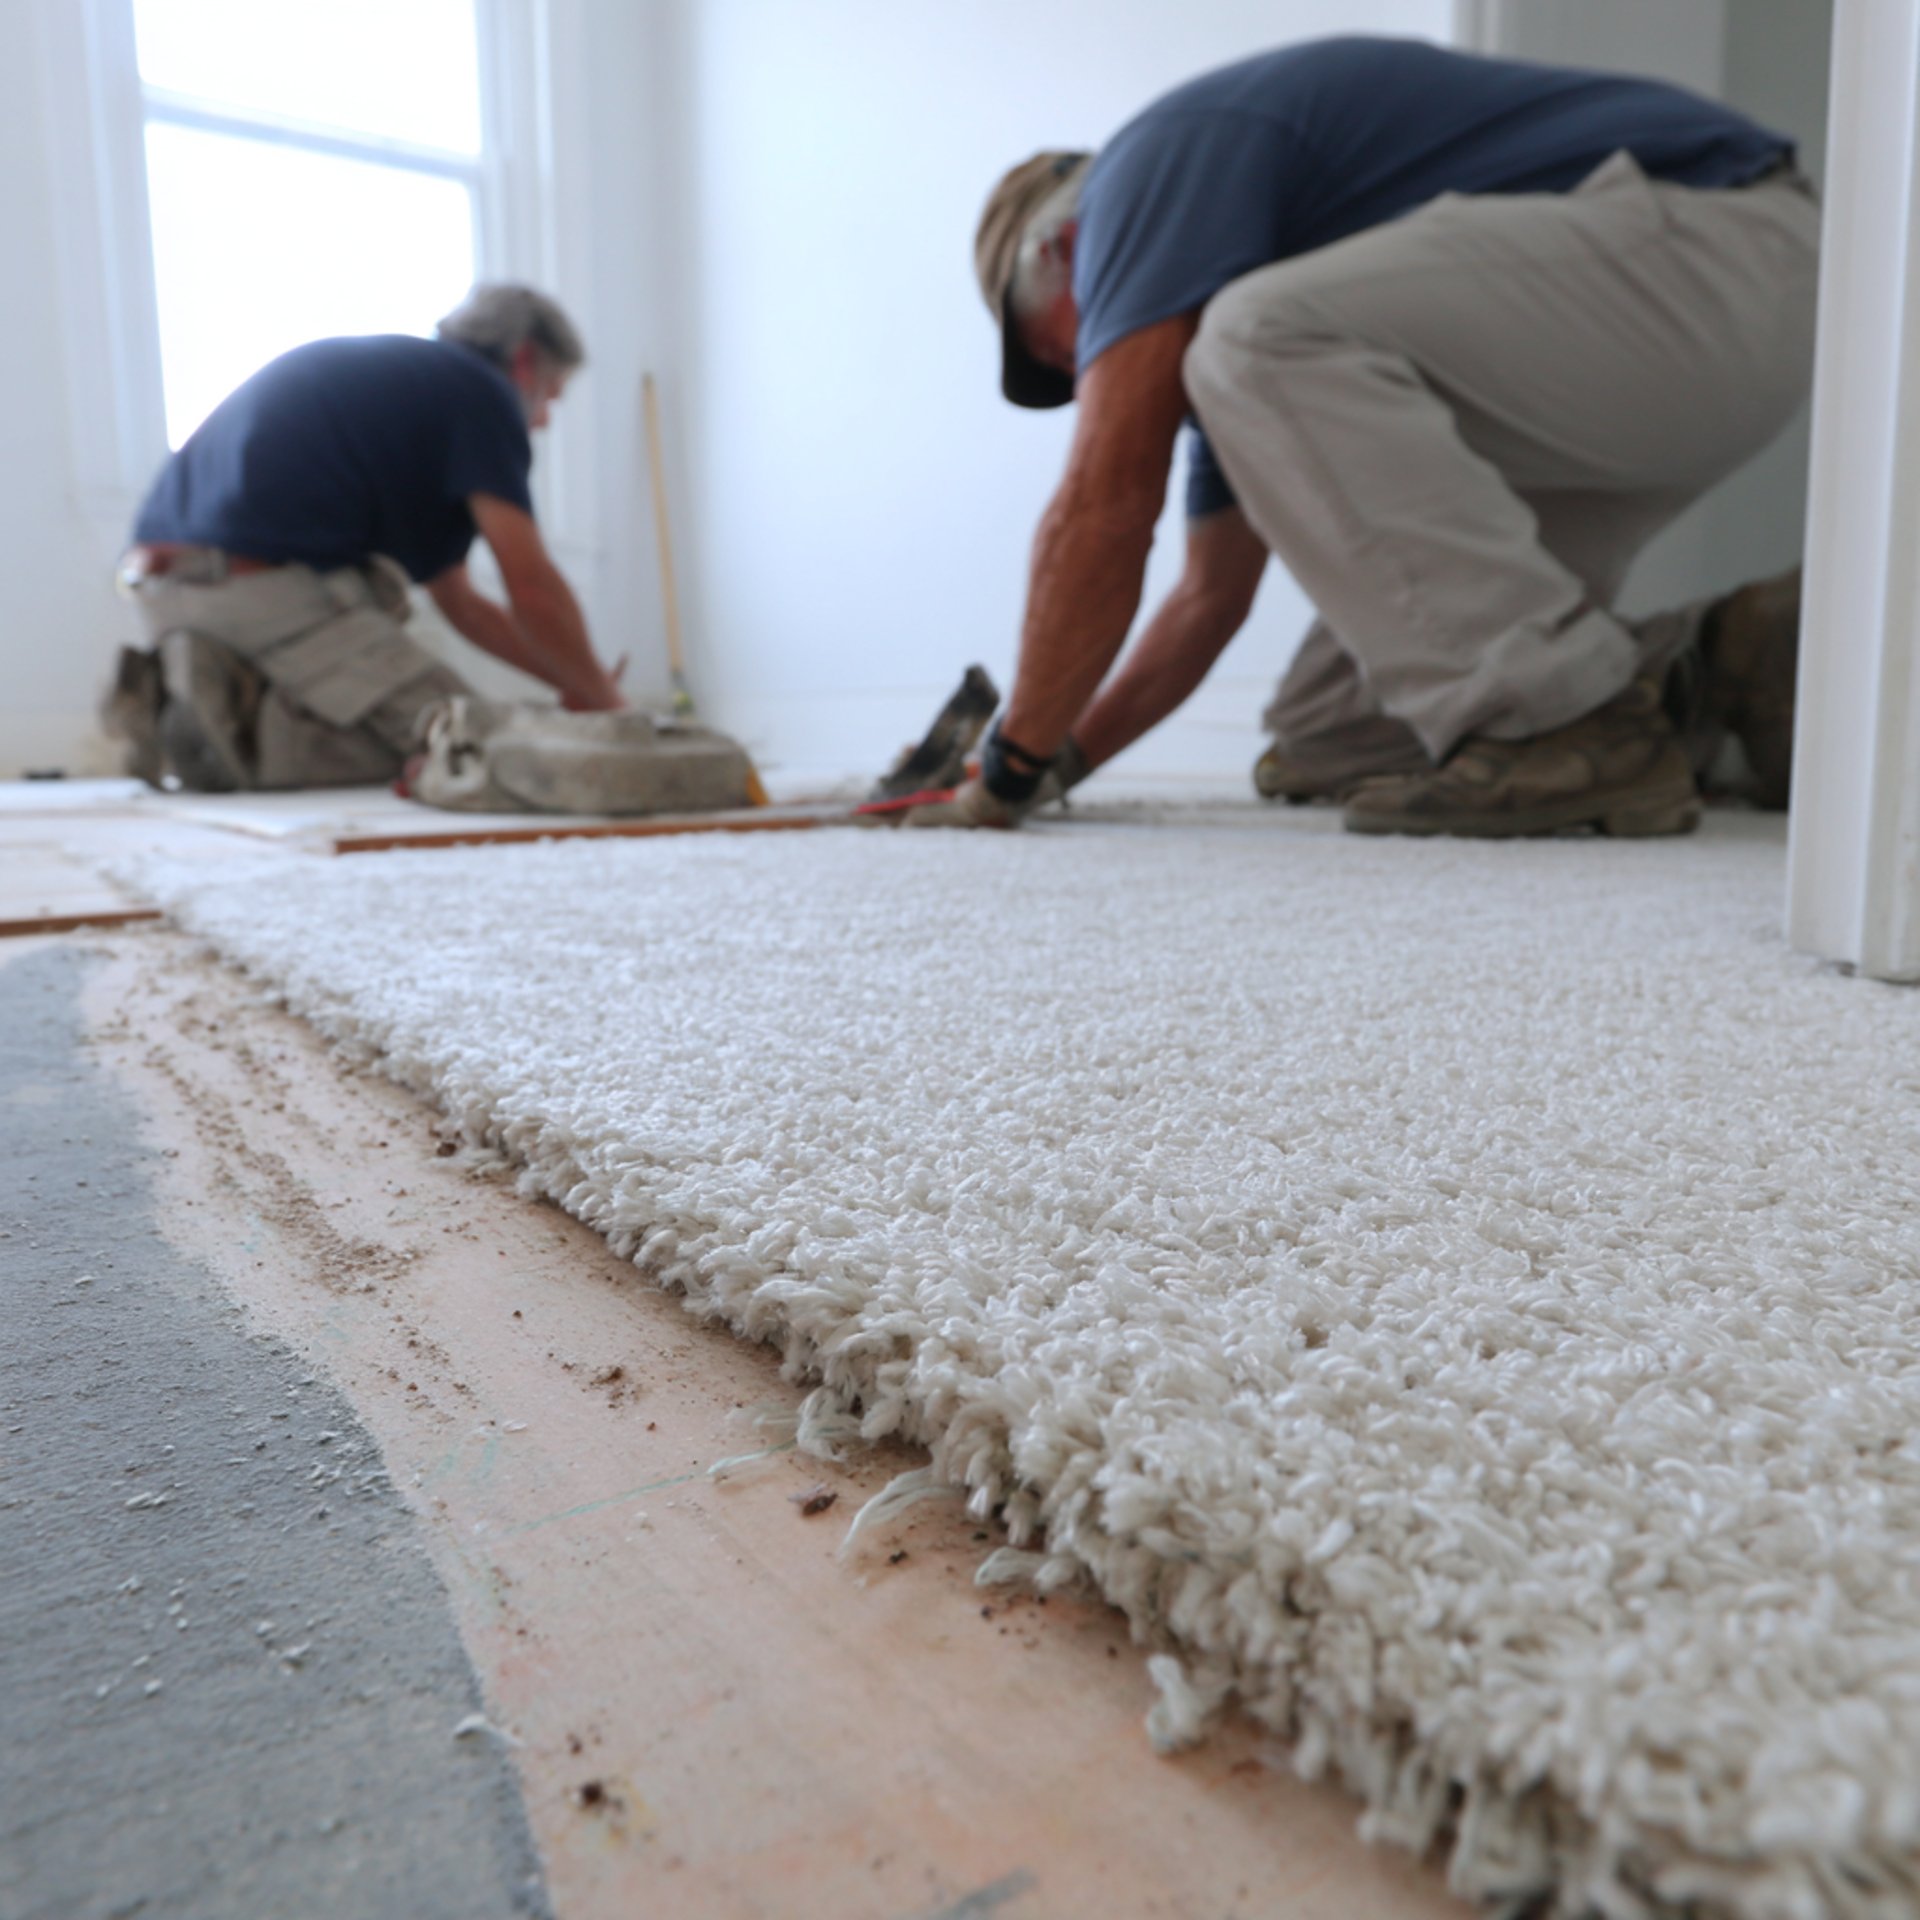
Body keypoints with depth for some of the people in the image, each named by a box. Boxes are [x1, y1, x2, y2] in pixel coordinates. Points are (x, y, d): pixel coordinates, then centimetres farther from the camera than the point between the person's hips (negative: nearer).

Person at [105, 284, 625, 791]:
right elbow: (532, 588, -7)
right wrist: (599, 695, 9)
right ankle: (239, 722, -16)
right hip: (266, 589, -9)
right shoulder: (482, 391, 3)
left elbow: (459, 602, 33)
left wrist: (572, 684, 33)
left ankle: (170, 697, 4)